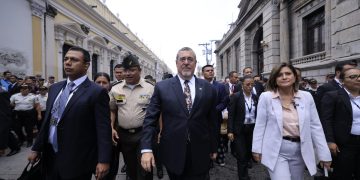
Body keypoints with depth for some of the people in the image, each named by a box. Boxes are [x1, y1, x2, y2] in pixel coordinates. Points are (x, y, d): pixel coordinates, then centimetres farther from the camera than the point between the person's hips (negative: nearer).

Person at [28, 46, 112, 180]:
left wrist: (103, 160, -17)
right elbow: (47, 121, 14)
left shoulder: (96, 92, -14)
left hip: (77, 161, -6)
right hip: (50, 157, 6)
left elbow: (103, 129, -15)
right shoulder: (55, 88, 8)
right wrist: (37, 148, 15)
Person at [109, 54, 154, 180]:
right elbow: (112, 111, 12)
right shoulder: (115, 89, 2)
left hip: (144, 134, -3)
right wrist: (111, 128, 0)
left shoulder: (150, 88, -7)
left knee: (144, 170, 5)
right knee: (130, 168, 20)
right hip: (123, 135, 4)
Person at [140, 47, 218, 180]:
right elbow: (150, 119, -5)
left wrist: (213, 148, 11)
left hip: (200, 154, 1)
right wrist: (146, 149, -13)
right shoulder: (162, 87, -3)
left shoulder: (208, 88, 1)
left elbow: (212, 121, 6)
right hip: (173, 153, 0)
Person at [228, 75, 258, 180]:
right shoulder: (236, 96, -9)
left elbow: (257, 114, 8)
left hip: (252, 128, 4)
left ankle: (244, 170, 38)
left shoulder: (255, 97, 4)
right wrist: (230, 131, -14)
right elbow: (231, 115, -10)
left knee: (249, 152, 15)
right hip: (240, 129, -4)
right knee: (241, 154, 0)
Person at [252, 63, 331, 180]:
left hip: (300, 150, 4)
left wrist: (324, 154, 2)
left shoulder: (306, 97, 0)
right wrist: (257, 149, -5)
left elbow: (315, 126, 3)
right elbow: (260, 125, -4)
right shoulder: (266, 97, -7)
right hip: (276, 150, -3)